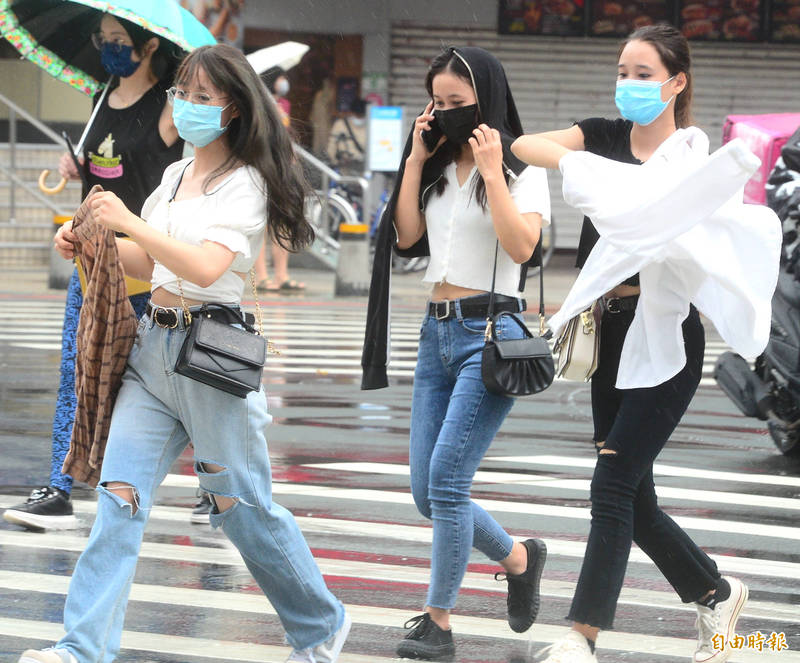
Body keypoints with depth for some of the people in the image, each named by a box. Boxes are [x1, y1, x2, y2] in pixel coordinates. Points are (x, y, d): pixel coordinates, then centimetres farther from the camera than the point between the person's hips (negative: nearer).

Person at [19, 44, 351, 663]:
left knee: (241, 505, 3)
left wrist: (130, 222, -26)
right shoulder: (176, 175, 15)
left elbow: (206, 266, -22)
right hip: (153, 344, 7)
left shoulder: (246, 184, -8)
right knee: (121, 494, -5)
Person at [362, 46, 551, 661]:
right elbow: (407, 234, 6)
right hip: (438, 330, 7)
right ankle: (518, 557, 29)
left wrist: (491, 172, -19)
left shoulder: (523, 168, -4)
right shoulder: (440, 167, 14)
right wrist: (415, 160, 2)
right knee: (427, 490, 6)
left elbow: (521, 246, -18)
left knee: (446, 479, -14)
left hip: (489, 332, -7)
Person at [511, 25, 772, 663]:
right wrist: (575, 163, -25)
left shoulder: (693, 158, -4)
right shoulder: (605, 138, 7)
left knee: (613, 486, -11)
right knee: (633, 497, 11)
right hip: (613, 332, 6)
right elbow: (525, 145, -8)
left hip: (665, 340, -6)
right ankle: (716, 594, 31)